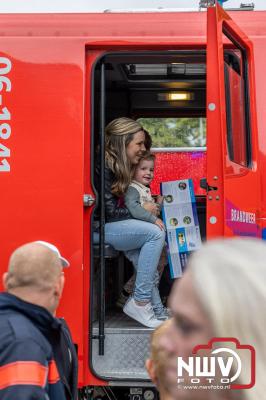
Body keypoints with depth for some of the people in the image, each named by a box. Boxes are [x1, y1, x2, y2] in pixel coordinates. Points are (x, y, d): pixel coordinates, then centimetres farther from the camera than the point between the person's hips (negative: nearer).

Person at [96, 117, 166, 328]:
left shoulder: (121, 167, 14)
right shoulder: (104, 166, -16)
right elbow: (108, 211, -18)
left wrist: (152, 204, 1)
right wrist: (142, 210, -5)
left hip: (110, 225, 9)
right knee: (155, 233, -18)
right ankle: (140, 302, -15)